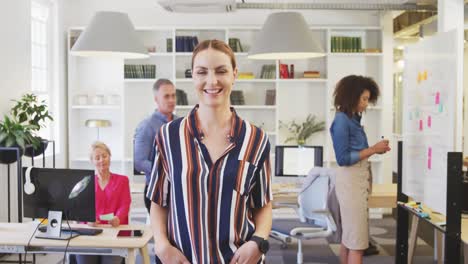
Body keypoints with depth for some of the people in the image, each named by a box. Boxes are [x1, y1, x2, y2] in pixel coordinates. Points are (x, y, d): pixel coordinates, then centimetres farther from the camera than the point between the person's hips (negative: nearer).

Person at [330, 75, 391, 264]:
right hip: (351, 180, -9)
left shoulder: (353, 119, 12)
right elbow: (343, 158, -18)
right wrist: (373, 149, -16)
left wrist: (375, 149, 2)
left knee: (349, 237, 15)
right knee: (357, 241, -5)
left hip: (359, 179, 9)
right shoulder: (341, 120, -14)